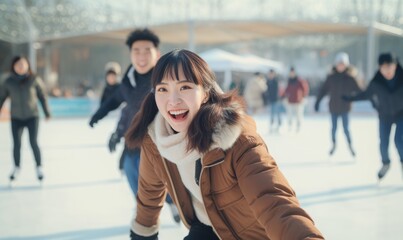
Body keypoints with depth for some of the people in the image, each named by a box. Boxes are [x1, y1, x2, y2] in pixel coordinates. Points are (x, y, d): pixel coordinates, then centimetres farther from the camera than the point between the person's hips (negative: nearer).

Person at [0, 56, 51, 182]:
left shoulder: (34, 79, -5)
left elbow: (42, 96, 2)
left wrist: (47, 112, 5)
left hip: (32, 116, -1)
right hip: (16, 118, 1)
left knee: (33, 142, -8)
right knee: (16, 144, 1)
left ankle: (39, 167, 9)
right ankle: (16, 168, 22)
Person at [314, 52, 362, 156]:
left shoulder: (350, 78, -4)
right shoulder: (331, 77, -2)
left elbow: (359, 91, -4)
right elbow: (323, 90, 3)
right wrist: (317, 102, 2)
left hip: (345, 108, -1)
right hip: (333, 108, 1)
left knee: (346, 128, -3)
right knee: (334, 128, 10)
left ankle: (350, 145, 15)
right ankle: (333, 144, 30)